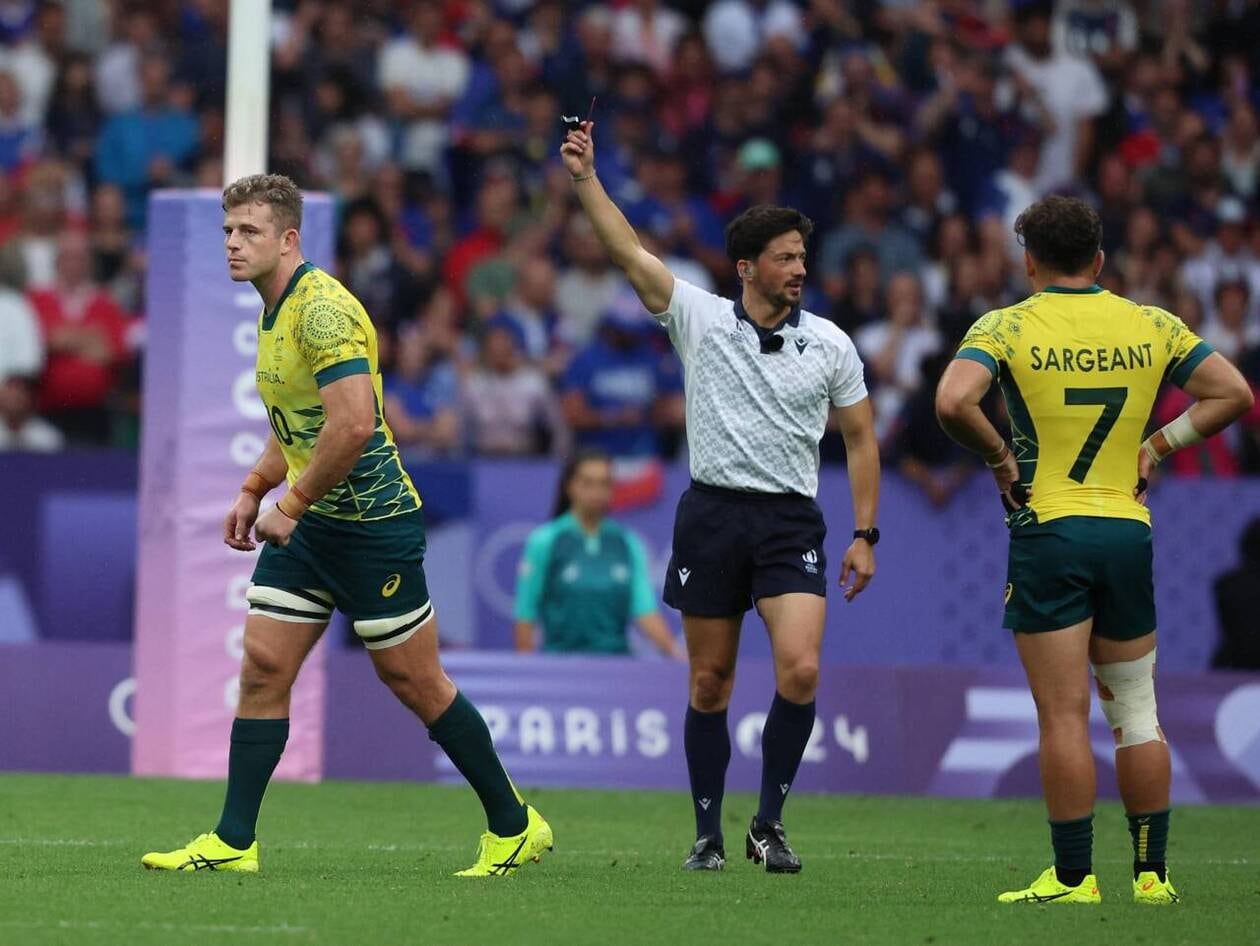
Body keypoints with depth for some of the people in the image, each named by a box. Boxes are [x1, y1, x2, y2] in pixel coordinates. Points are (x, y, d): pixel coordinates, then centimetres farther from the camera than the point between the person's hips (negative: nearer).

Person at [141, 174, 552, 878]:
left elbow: (354, 423, -29)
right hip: (310, 524, 9)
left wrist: (293, 504, -21)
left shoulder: (323, 306, -19)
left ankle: (515, 826, 12)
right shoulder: (275, 311, 12)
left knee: (414, 681, -1)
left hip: (373, 522, -9)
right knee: (263, 666, 1)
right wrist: (253, 492, 16)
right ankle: (234, 842, 4)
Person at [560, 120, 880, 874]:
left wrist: (866, 535, 5)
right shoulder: (699, 318, 2)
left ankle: (771, 822, -3)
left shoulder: (830, 345, 5)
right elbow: (629, 251, -4)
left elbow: (860, 439, 10)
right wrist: (586, 177, -13)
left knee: (801, 671, -17)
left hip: (791, 521, 0)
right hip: (712, 514, 0)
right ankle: (709, 833, 15)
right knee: (710, 684, 5)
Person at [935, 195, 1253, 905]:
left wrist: (999, 455, -4)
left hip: (1048, 529, -3)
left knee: (1065, 716, -3)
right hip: (1129, 529, 3)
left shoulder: (1007, 327, -4)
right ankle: (1153, 873, 14)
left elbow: (954, 402, -19)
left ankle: (1074, 876, -2)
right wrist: (1157, 446, 9)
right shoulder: (1152, 327, 7)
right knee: (1137, 712, 11)